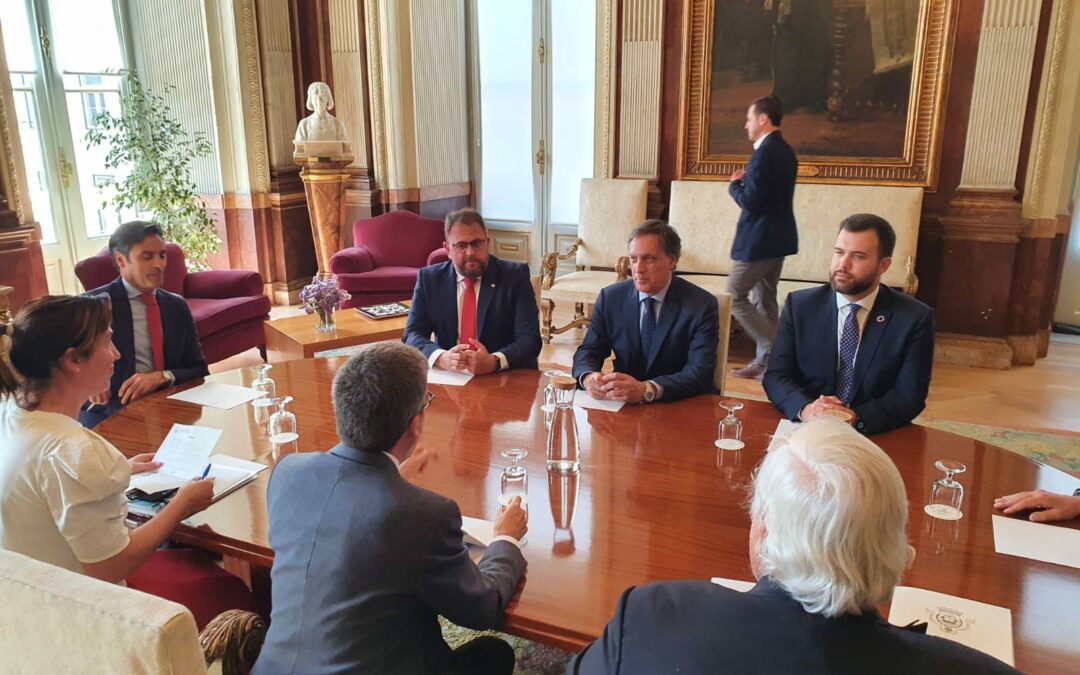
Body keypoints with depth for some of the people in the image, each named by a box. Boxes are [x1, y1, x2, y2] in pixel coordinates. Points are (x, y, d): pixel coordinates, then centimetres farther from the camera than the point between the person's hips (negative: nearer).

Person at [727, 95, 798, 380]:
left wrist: (735, 184, -5)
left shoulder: (764, 153, -19)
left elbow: (751, 202, -23)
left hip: (759, 240, -10)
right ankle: (765, 361, 19)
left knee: (734, 296, 0)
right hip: (778, 237, 10)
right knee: (764, 301, 14)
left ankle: (776, 351, -1)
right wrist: (746, 182, 8)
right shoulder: (785, 150, 12)